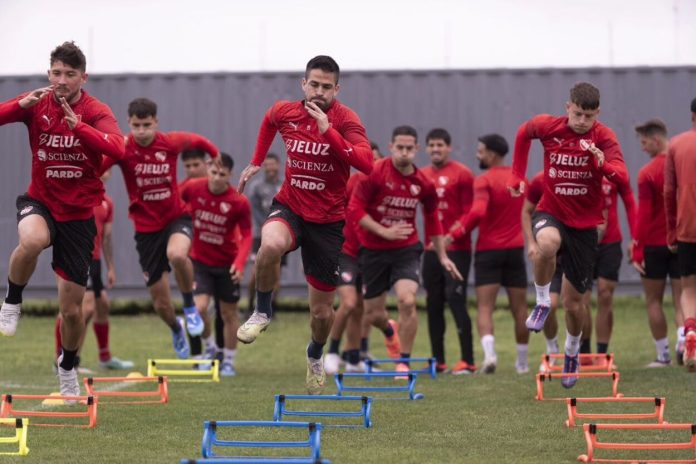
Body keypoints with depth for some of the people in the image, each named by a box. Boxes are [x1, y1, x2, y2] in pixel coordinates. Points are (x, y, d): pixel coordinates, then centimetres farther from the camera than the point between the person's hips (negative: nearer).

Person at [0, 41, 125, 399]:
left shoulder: (97, 112, -11)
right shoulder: (37, 103, -5)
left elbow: (116, 149, -31)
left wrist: (77, 125, -42)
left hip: (79, 214, 0)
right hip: (40, 202, 0)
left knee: (72, 309, 5)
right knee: (33, 240, -39)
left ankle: (68, 366, 35)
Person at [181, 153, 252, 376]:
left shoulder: (240, 202, -18)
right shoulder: (192, 188, -13)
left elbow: (246, 235, -11)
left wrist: (239, 263, -25)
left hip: (226, 264, 0)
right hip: (199, 261, 0)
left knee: (229, 313, 8)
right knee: (199, 307, -15)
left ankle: (228, 361, 25)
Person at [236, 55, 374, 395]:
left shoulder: (345, 119, -13)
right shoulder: (284, 112, -2)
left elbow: (366, 163, -30)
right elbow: (269, 121, 25)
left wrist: (328, 131, -34)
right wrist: (256, 162, 21)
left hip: (328, 221, -1)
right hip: (290, 208, 1)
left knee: (321, 310, 7)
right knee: (271, 245, -38)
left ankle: (315, 356, 41)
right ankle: (262, 311, -12)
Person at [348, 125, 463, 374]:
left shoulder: (423, 183, -3)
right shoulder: (375, 173, -13)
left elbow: (432, 219, 12)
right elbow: (354, 209, -14)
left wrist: (443, 256, 14)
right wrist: (384, 232, -22)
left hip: (406, 249, 1)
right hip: (373, 249, 0)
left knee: (407, 300, -23)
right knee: (373, 313, 7)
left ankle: (404, 362, -6)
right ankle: (390, 331, 47)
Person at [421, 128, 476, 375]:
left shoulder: (461, 174, -4)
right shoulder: (421, 176, 12)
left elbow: (470, 213, -8)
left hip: (456, 249, -6)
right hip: (431, 249, 6)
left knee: (456, 300, -12)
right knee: (433, 304, 7)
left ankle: (467, 361, -10)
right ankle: (437, 360, 14)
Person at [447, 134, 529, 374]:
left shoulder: (484, 181, -11)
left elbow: (478, 212, -25)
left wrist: (456, 232, -17)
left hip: (488, 250, -5)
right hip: (515, 249, 5)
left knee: (485, 307, -6)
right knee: (519, 308, 13)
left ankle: (489, 352, -27)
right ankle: (523, 361, 20)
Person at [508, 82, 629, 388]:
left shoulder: (603, 137, -12)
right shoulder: (548, 126, -9)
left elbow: (622, 177, -24)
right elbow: (523, 134, 15)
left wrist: (603, 163, -44)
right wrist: (518, 175, 11)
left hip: (584, 224, 0)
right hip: (551, 213, 0)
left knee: (573, 301, 8)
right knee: (548, 243, -40)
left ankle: (572, 353, 37)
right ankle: (542, 302, -15)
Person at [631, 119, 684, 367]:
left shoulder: (648, 173, -11)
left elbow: (644, 214, -12)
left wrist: (637, 250, -8)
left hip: (655, 244, -3)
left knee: (654, 300, 8)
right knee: (682, 298, 6)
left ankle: (663, 355, 7)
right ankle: (682, 338, -19)